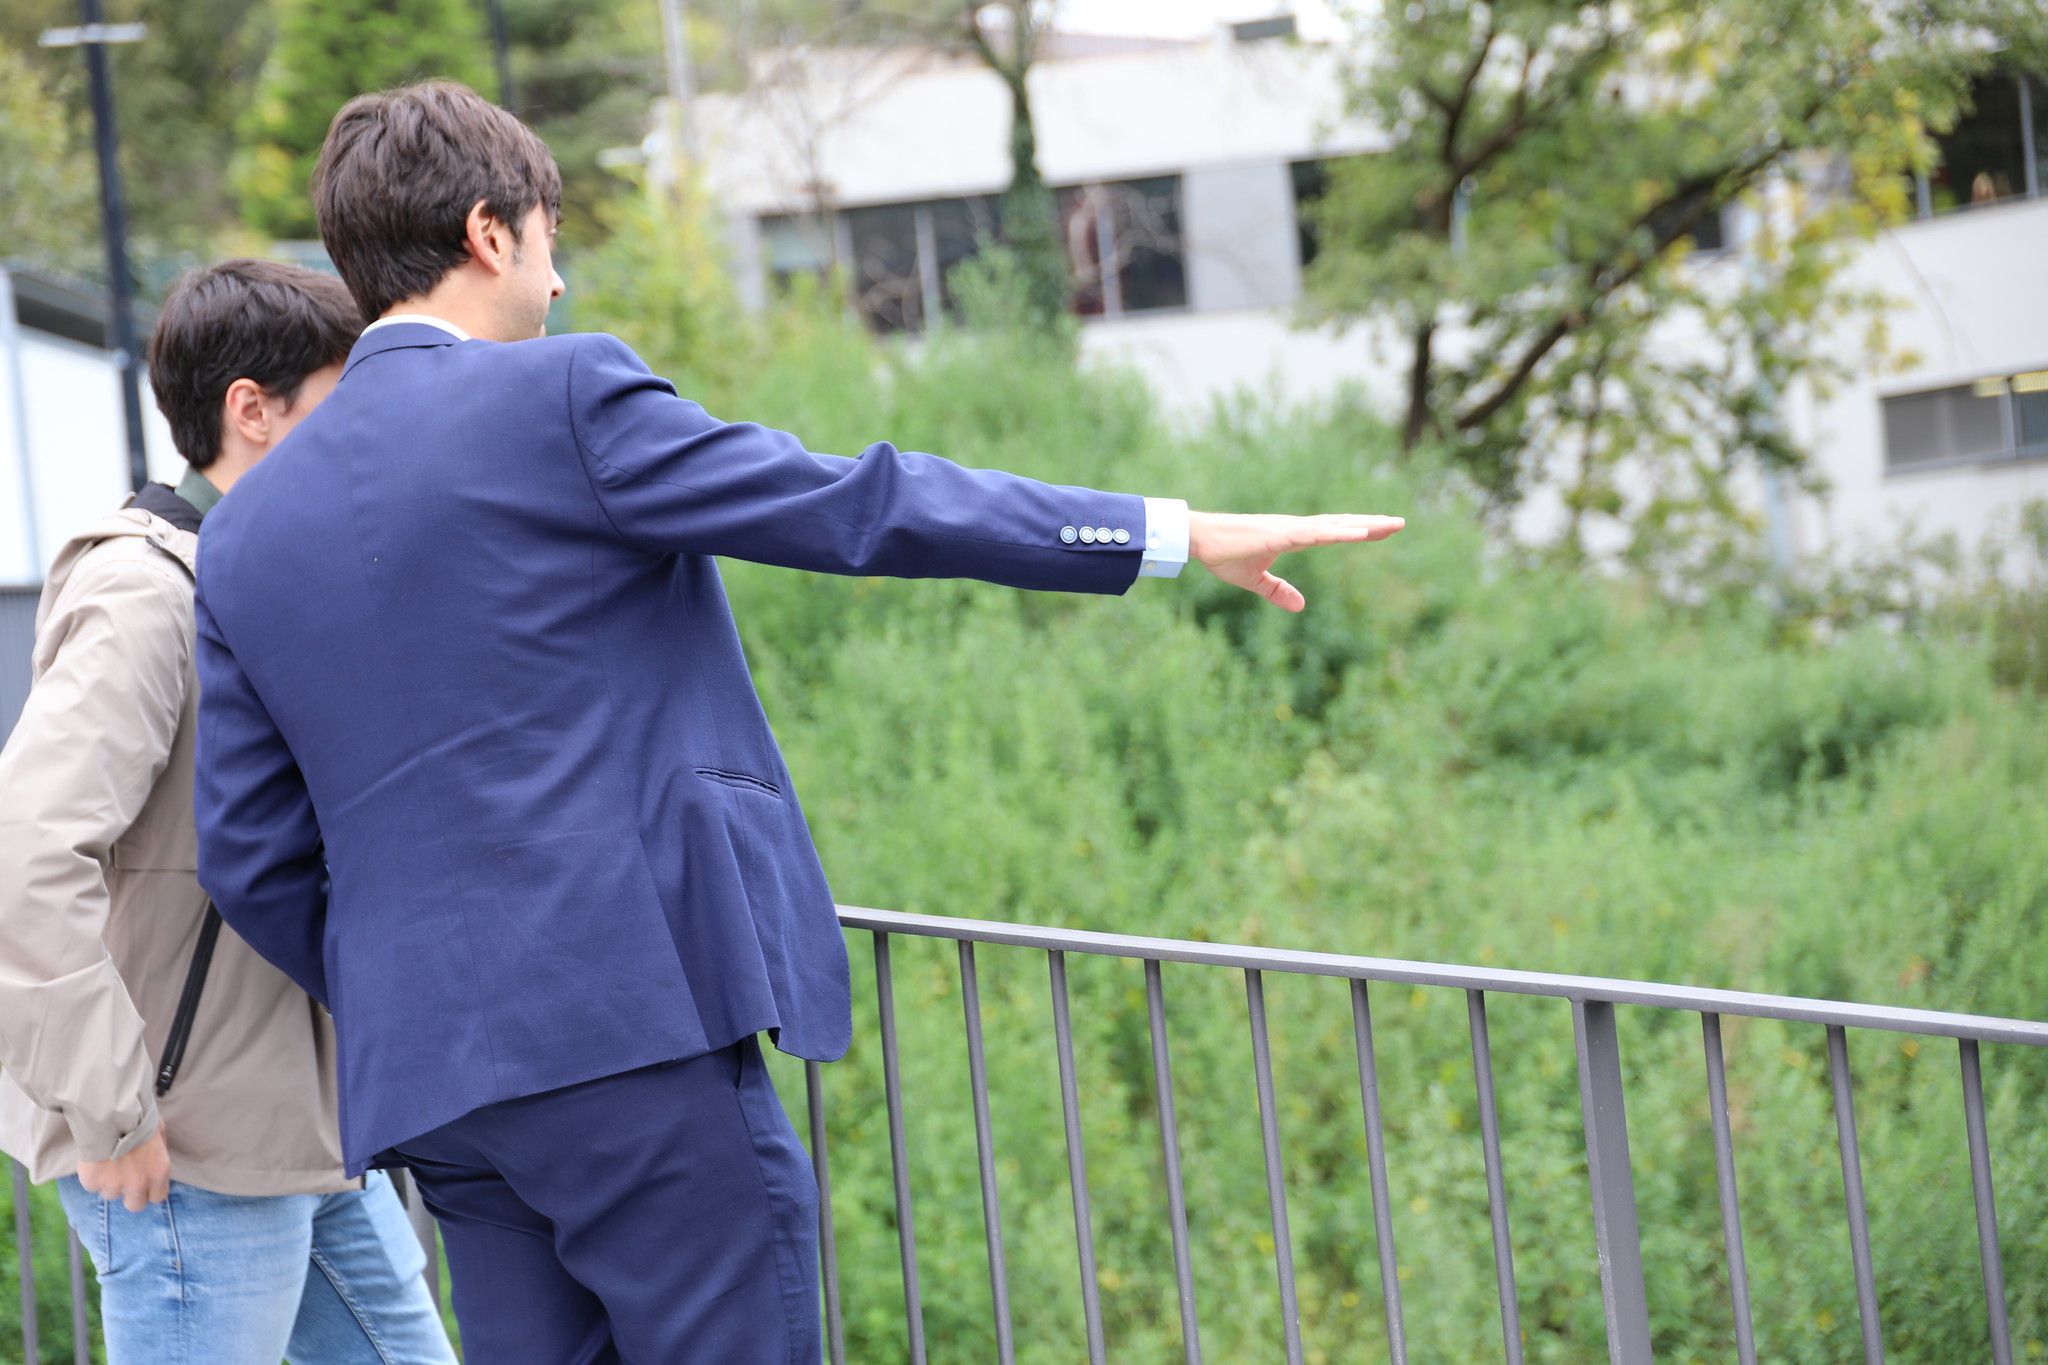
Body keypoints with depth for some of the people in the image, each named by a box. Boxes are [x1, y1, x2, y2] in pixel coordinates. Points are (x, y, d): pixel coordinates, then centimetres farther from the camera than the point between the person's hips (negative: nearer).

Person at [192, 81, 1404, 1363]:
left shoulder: (247, 531, 13)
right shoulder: (559, 398, -5)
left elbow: (253, 858, 13)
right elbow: (859, 505, -6)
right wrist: (1176, 531, -1)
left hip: (428, 1081, 7)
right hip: (636, 1022, -7)